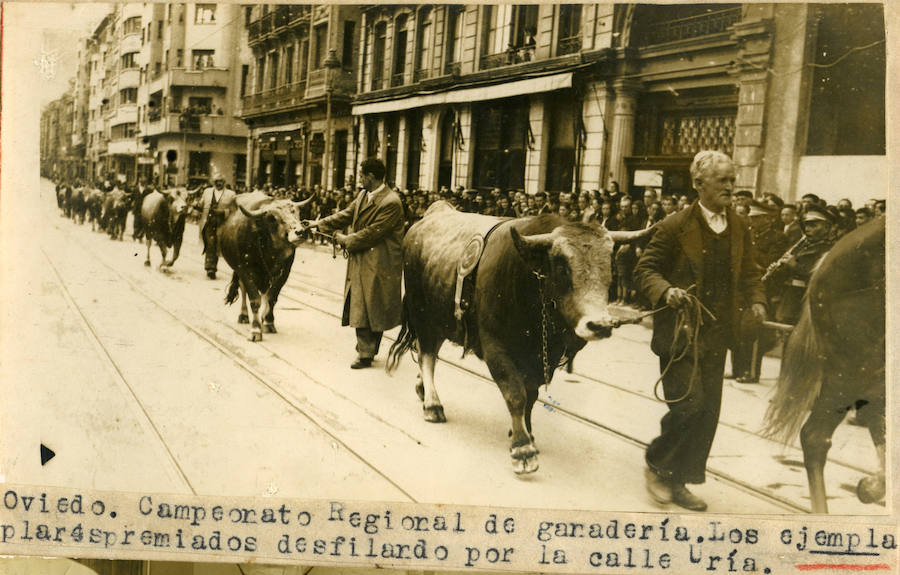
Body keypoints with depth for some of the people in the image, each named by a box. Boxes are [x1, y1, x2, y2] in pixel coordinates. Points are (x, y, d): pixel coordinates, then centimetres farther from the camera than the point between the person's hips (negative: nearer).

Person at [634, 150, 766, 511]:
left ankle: (678, 481, 22)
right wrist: (666, 291, -26)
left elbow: (748, 272, 18)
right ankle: (656, 464, 12)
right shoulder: (675, 227, -8)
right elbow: (645, 269, -7)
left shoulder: (738, 228, 9)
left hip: (716, 337, 6)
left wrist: (755, 300, -1)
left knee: (708, 412, 8)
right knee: (689, 403, -13)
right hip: (678, 333, -6)